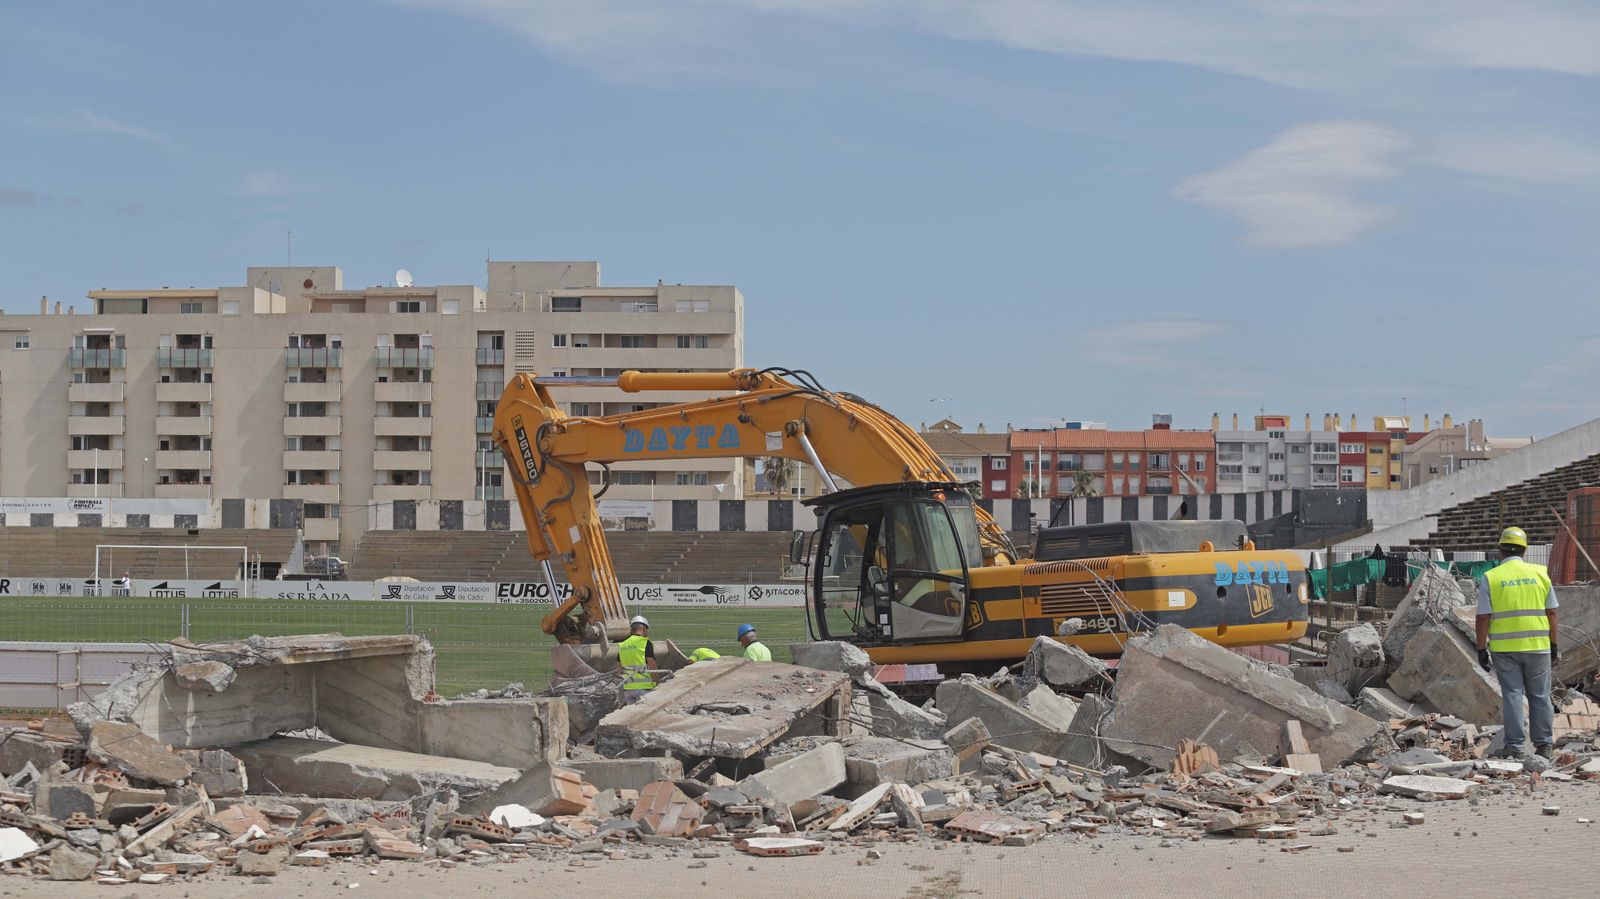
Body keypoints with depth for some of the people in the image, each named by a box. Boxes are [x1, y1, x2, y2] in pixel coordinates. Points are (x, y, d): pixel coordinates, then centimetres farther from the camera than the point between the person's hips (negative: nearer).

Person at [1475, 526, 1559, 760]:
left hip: (1505, 648, -1)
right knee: (1540, 696, 10)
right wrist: (1554, 645, 11)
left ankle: (1516, 745, 2)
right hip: (1538, 645, 1)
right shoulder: (1540, 573, 3)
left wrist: (1481, 649, 1)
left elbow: (1483, 618, -6)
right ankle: (1544, 744, 14)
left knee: (1512, 695, 3)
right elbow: (1551, 613, 4)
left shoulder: (1490, 578, -3)